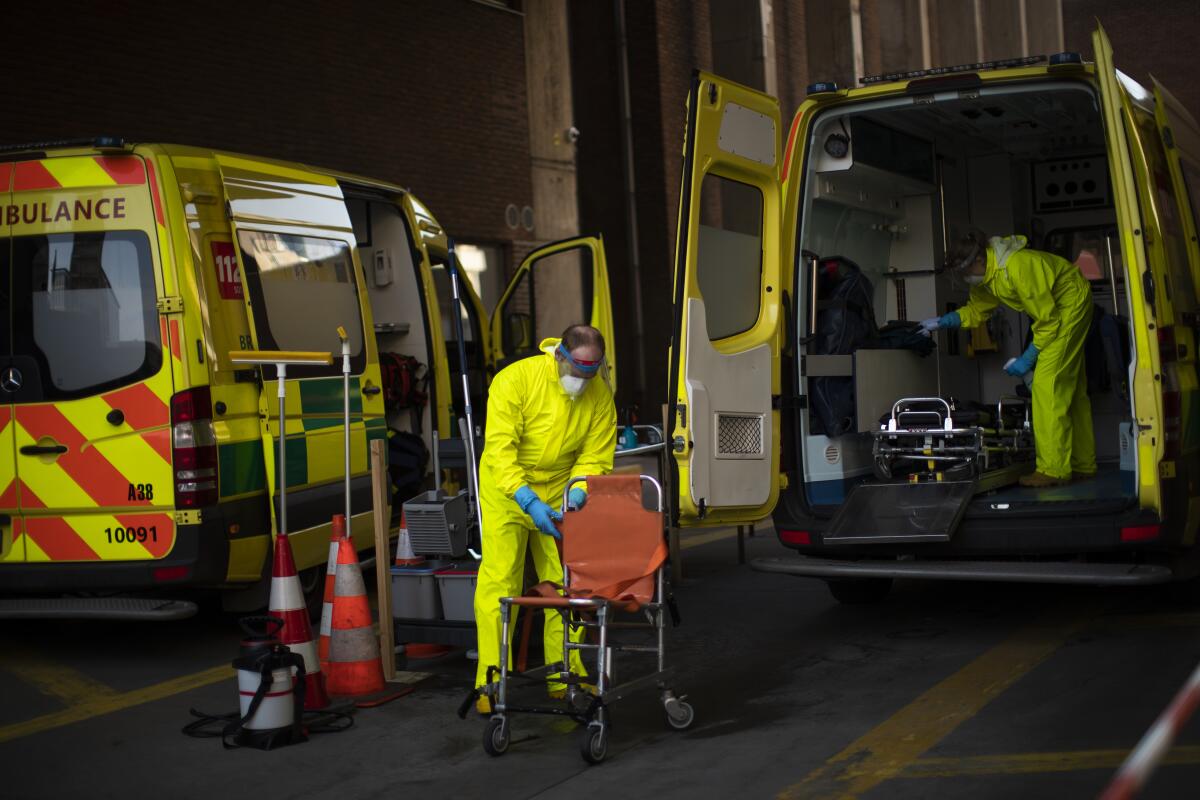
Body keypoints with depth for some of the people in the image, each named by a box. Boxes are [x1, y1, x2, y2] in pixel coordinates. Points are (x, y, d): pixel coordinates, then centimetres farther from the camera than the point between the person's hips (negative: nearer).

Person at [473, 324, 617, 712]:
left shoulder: (600, 394, -8)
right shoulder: (515, 379, -21)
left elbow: (596, 456, -4)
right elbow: (500, 449, -25)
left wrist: (577, 493, -22)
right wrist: (529, 501, -33)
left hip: (558, 492, 4)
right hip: (507, 490, -4)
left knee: (566, 584, 6)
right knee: (498, 582, -8)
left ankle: (565, 677, 18)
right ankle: (491, 685, -3)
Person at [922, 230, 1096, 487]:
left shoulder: (1018, 267, -34)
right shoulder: (984, 274, -6)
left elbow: (1047, 320, -26)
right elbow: (976, 310, 9)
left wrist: (1027, 359, -21)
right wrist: (942, 322, -5)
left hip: (1071, 302, -10)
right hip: (1052, 308, 10)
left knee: (1048, 382, -16)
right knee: (1070, 387, 12)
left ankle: (1054, 469, -17)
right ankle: (1082, 464, 20)